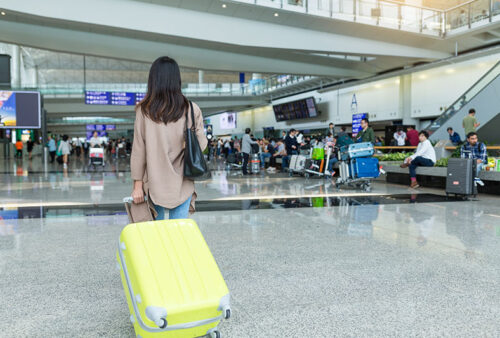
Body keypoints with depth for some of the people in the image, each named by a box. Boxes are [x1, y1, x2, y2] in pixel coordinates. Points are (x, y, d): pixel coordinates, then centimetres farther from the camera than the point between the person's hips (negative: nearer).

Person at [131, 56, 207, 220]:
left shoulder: (144, 111, -5)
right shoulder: (192, 110, -6)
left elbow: (138, 150, -4)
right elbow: (201, 144, 0)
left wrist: (137, 184, 2)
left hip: (155, 183, 1)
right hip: (182, 183, 0)